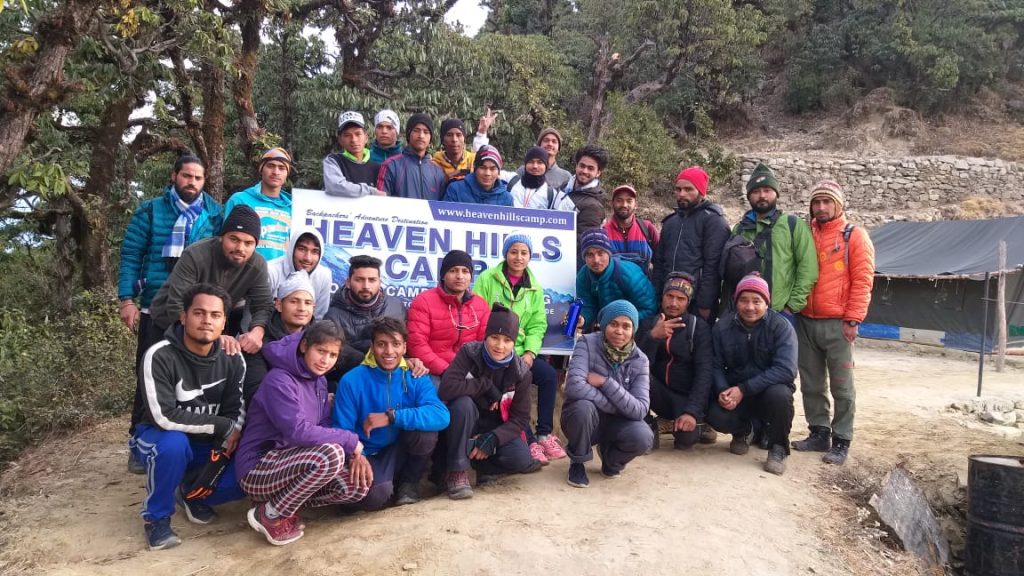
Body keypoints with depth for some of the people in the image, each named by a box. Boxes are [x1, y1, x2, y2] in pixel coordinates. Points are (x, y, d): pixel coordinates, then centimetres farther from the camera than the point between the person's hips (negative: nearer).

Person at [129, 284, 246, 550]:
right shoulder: (159, 356, -23)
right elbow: (165, 417, -30)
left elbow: (236, 410, -3)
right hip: (159, 439, -4)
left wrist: (230, 437, -23)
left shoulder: (232, 359, -9)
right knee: (174, 443, -39)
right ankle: (156, 517, -11)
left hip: (209, 444, 4)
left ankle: (192, 492, 12)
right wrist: (223, 426, -25)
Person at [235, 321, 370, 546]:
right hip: (258, 470, -8)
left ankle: (285, 503, 6)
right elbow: (297, 431, -29)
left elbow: (325, 426, 6)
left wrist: (355, 453, -12)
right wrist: (351, 441, -21)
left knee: (358, 486, -8)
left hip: (288, 464, 8)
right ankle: (270, 514, -11)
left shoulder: (318, 380, 8)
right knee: (331, 454, -32)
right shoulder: (279, 380, -19)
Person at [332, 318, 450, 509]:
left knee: (425, 429, -28)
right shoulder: (352, 381, -13)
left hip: (401, 453, 2)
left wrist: (392, 417, -33)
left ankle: (409, 482, 1)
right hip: (369, 456, -2)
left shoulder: (416, 378, -9)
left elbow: (441, 416, -26)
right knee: (375, 496, -33)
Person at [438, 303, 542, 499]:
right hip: (466, 426, -1)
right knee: (463, 403, -35)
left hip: (496, 429, 2)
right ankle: (457, 472, -23)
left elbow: (521, 418, -11)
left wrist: (494, 438, -27)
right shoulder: (469, 353, -16)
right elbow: (446, 388, -31)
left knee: (521, 460, -26)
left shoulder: (520, 372, -11)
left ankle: (482, 464, 4)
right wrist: (486, 386, -27)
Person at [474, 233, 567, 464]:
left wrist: (530, 352, -8)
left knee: (549, 375, -16)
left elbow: (537, 325, 8)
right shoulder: (486, 279, -4)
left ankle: (544, 434, -1)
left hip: (520, 351, 5)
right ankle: (528, 440, -11)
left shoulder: (534, 288, 11)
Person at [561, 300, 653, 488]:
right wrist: (618, 407, -26)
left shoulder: (639, 360, -9)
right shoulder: (587, 343, -17)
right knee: (584, 407, -37)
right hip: (583, 417, -2)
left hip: (615, 423, 2)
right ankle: (577, 462, -5)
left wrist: (605, 382, -28)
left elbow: (640, 410, -20)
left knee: (643, 437, -29)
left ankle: (610, 458, 9)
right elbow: (574, 387, -33)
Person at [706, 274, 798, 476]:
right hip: (735, 392, 2)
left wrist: (743, 389, -29)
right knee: (716, 417, -27)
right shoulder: (723, 326, -5)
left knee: (779, 394, -37)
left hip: (770, 390, -2)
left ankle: (778, 448, -6)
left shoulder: (781, 326, -15)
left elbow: (786, 370, -25)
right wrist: (723, 391, -26)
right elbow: (716, 366, -4)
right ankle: (743, 431, 14)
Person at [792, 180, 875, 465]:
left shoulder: (854, 236, -2)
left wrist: (852, 320, -12)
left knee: (841, 386, 2)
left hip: (837, 324, -5)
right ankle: (819, 434, 22)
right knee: (811, 384, 10)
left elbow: (862, 280, -7)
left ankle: (841, 442, 9)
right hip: (805, 322, 5)